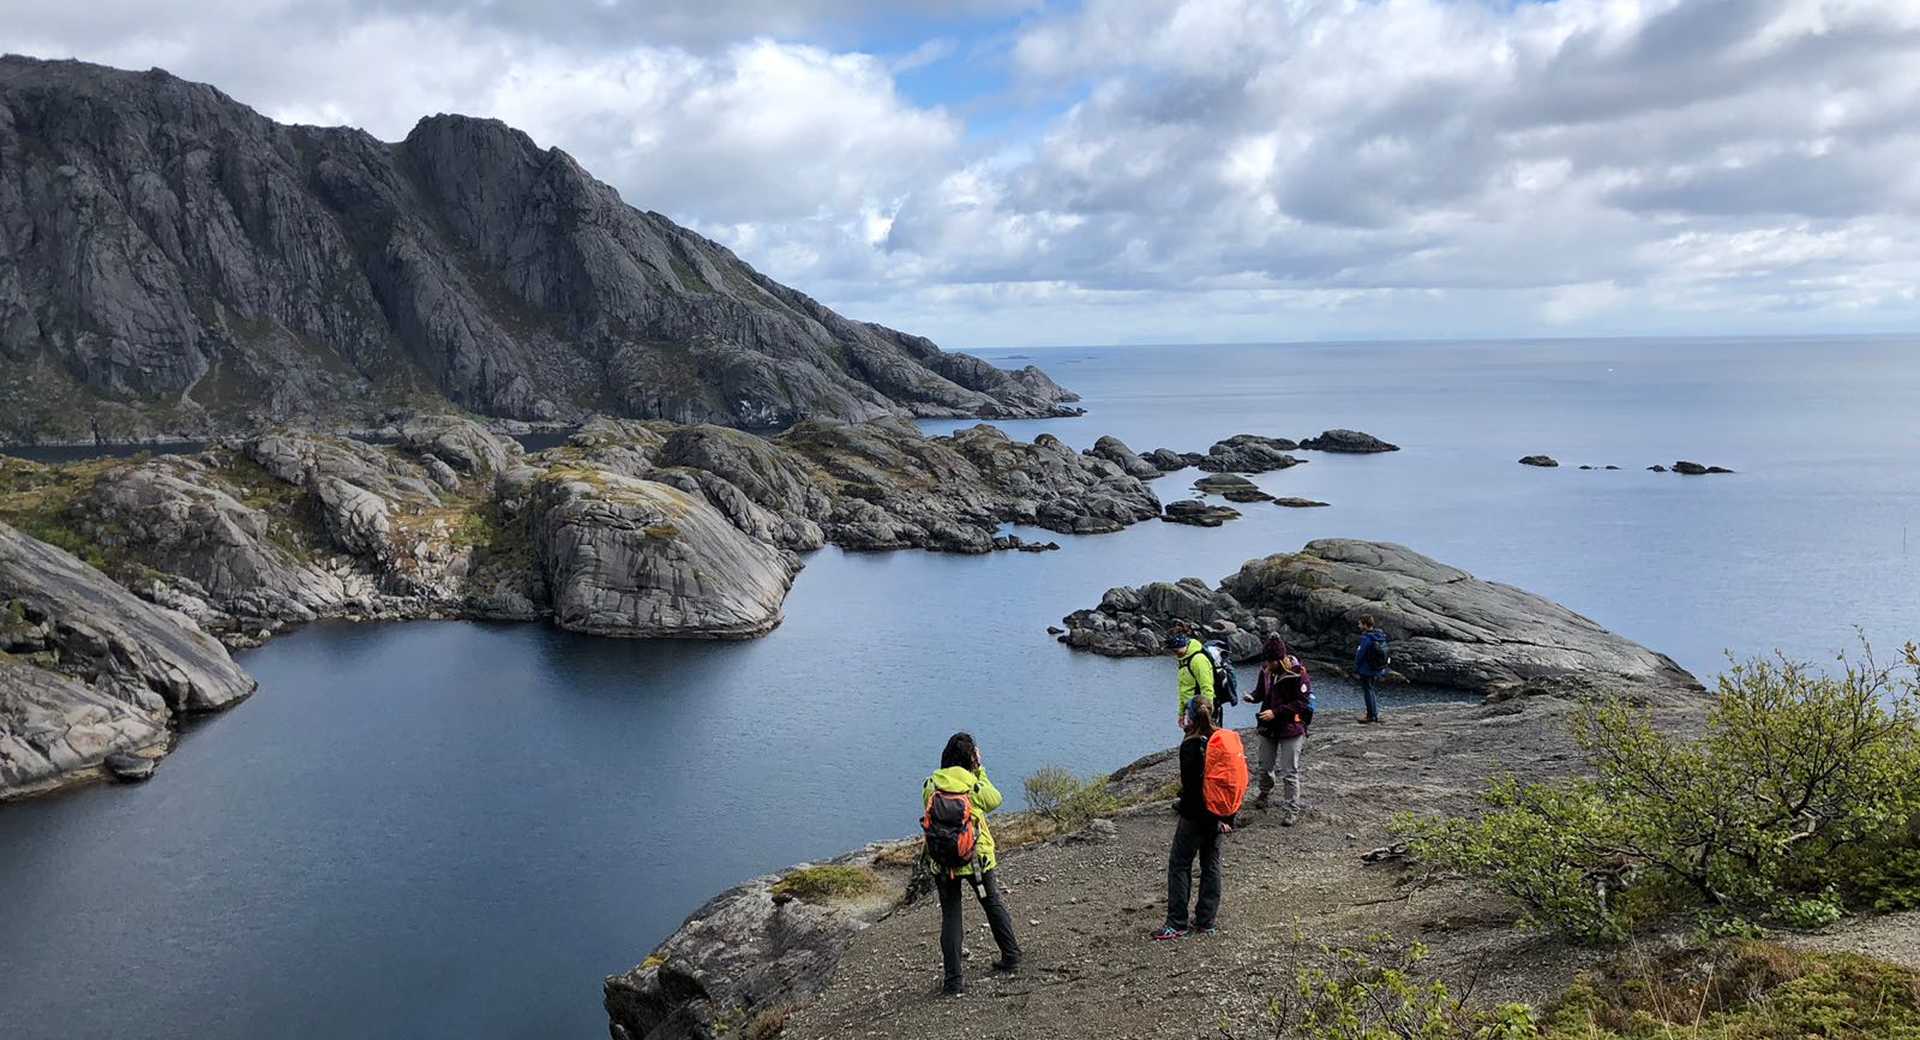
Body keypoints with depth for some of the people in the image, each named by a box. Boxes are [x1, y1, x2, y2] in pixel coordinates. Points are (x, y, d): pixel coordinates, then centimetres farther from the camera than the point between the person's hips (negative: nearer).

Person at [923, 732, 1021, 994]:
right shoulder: (973, 783, -9)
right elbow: (995, 800, 5)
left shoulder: (931, 785, -3)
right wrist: (980, 771, 11)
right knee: (994, 905, 21)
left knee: (950, 917, 8)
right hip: (976, 856, -1)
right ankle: (1011, 957, 32)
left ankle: (954, 978, 5)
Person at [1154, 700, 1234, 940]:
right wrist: (1227, 818, 10)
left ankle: (1177, 924, 2)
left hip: (1195, 816, -6)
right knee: (1211, 866, 14)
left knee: (1179, 865, 3)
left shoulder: (1190, 746, -16)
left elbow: (1190, 785, -19)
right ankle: (1206, 921, 19)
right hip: (1217, 815, 6)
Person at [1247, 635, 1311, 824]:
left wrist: (1276, 712, -23)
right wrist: (1253, 697, -10)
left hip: (1290, 728, -6)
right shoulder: (1266, 669, -2)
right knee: (1265, 766, 20)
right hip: (1268, 727, 6)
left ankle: (1293, 810, 7)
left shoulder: (1297, 673, -20)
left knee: (1290, 772, -3)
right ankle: (1265, 794, 44)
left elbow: (1302, 702, -18)